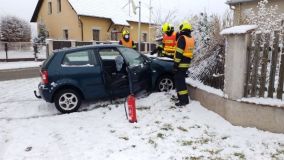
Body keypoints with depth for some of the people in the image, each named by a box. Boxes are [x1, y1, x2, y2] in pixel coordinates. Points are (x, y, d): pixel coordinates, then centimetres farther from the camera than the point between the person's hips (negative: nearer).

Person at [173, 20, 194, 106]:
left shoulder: (182, 38, -16)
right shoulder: (191, 39, 11)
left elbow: (179, 53, -19)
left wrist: (175, 64, -17)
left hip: (181, 64, -9)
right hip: (187, 63, 9)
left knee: (179, 81, -3)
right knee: (180, 80, 20)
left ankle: (184, 99, -3)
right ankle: (181, 96, 30)